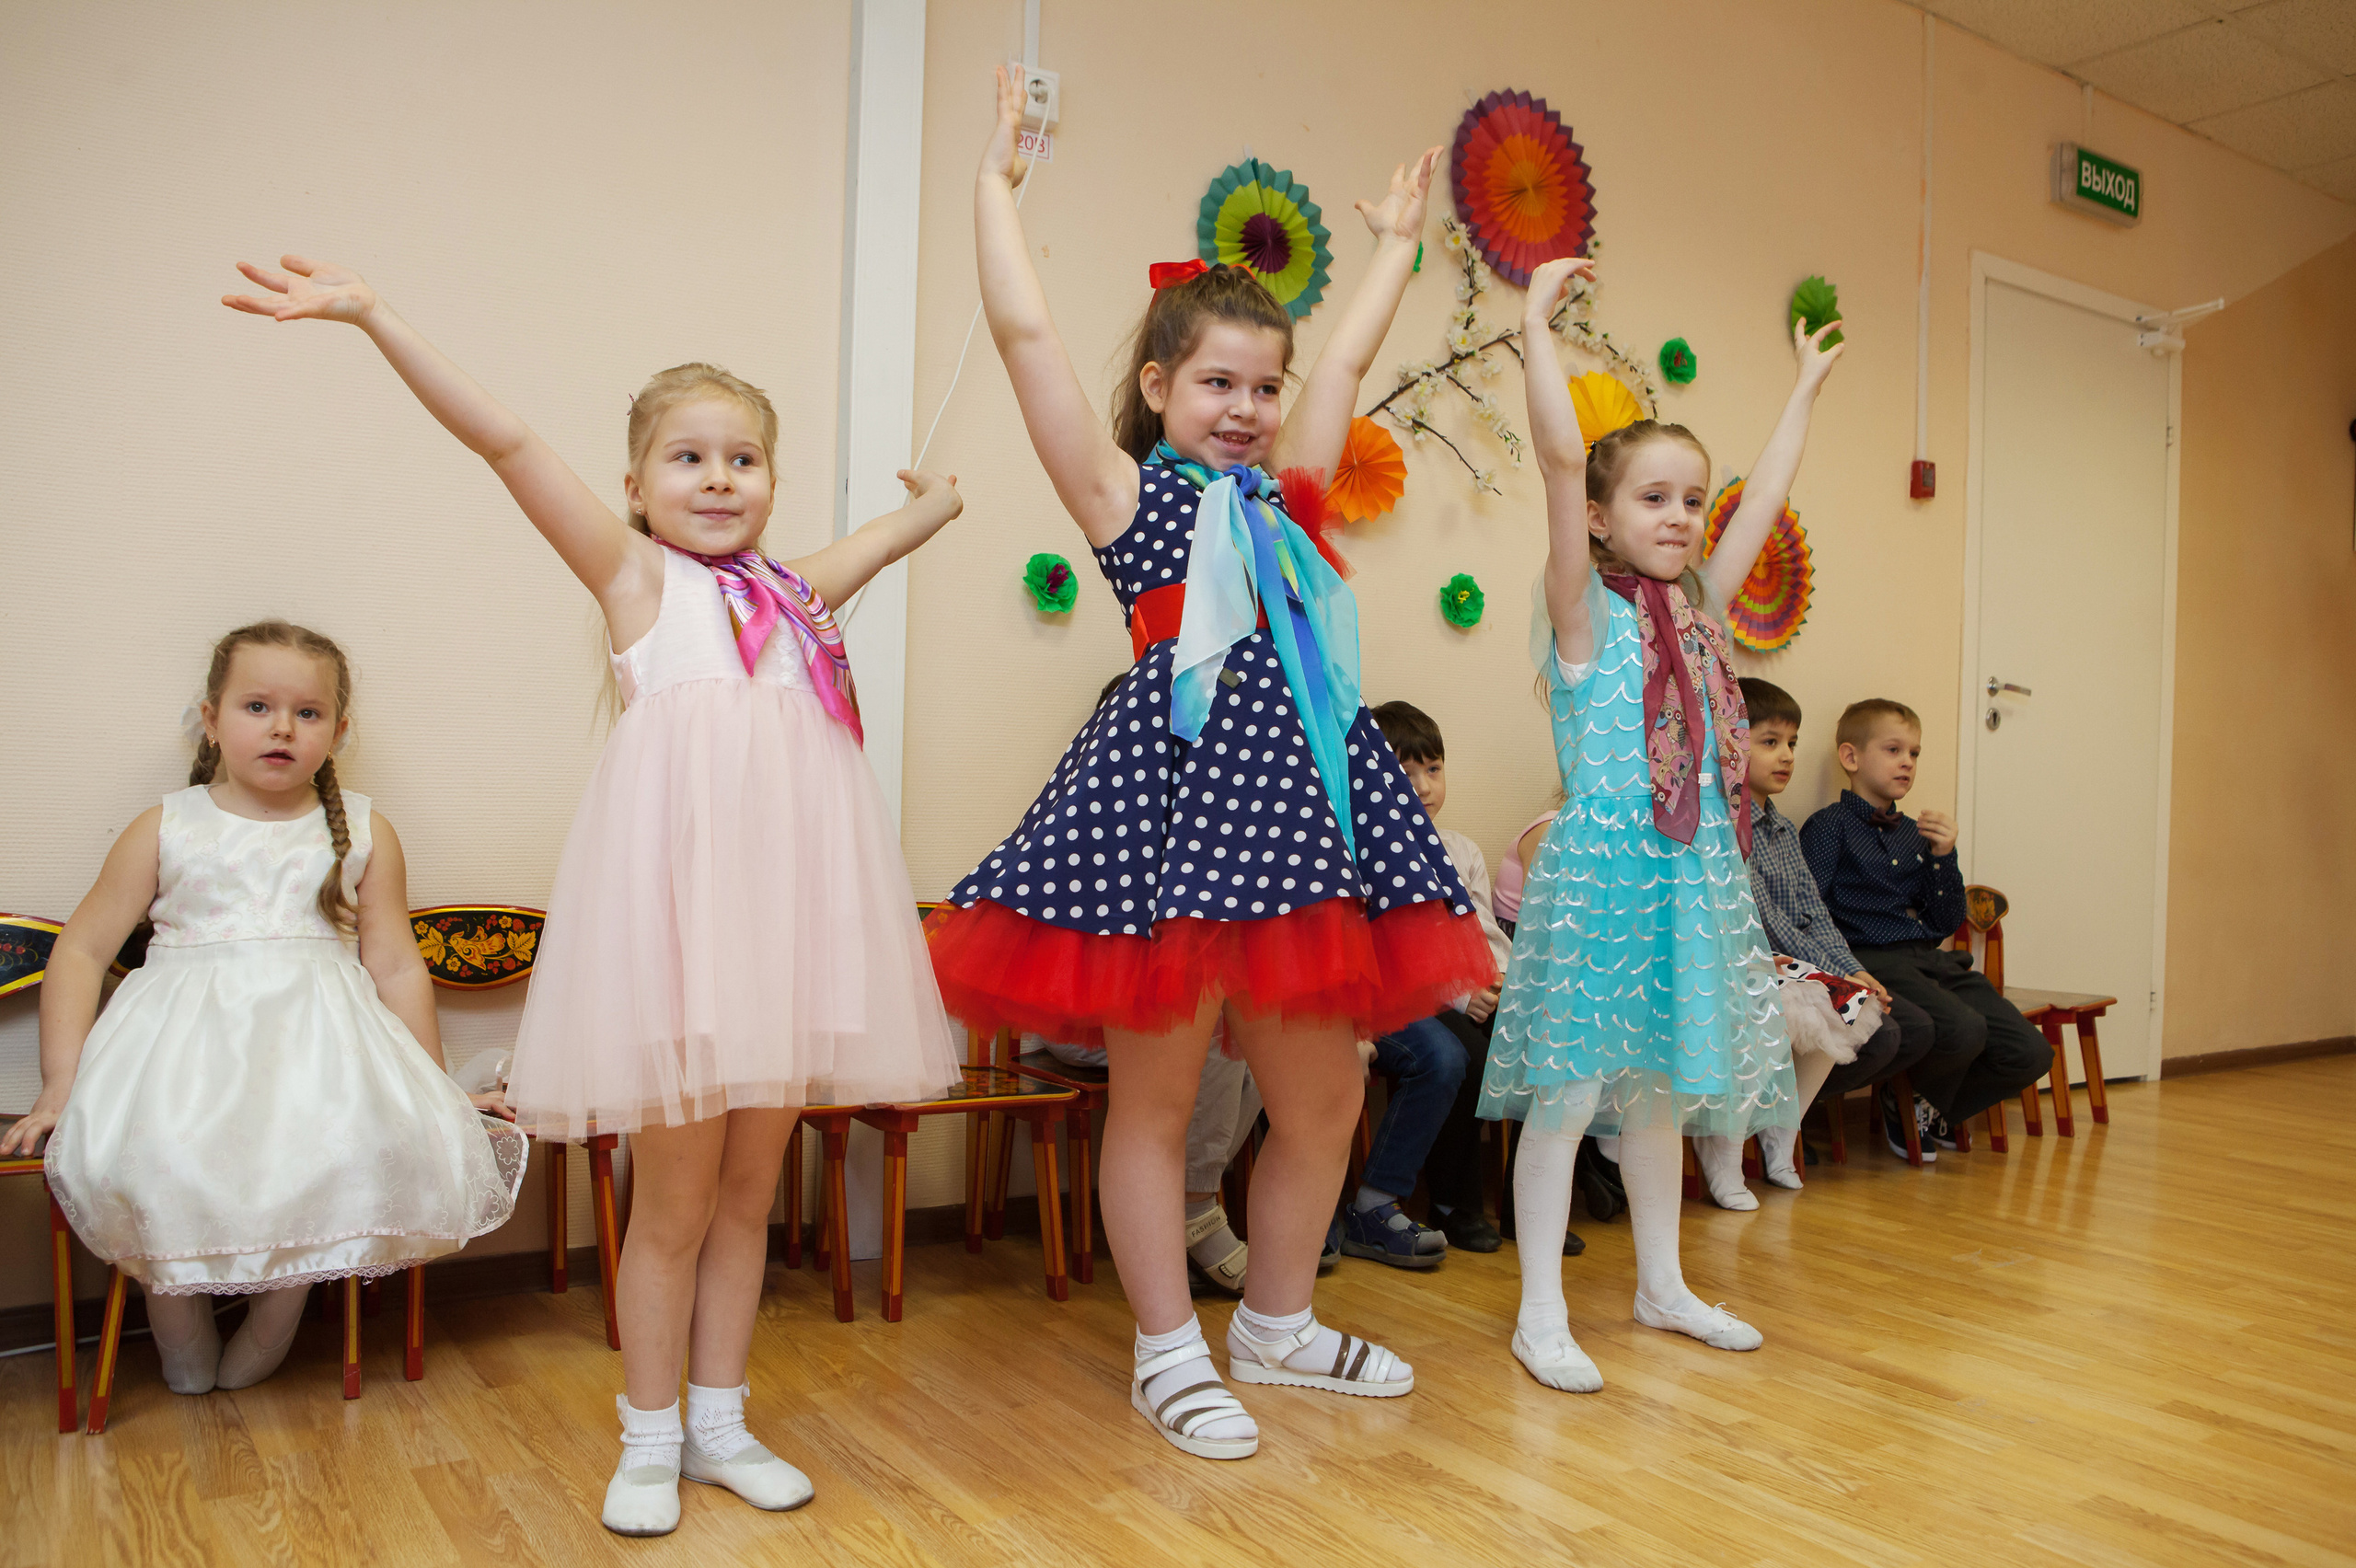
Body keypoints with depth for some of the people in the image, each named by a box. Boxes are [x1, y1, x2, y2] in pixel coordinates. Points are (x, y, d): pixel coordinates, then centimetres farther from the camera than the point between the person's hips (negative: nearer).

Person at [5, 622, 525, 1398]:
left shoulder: (364, 833, 11)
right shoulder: (166, 830, 9)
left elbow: (395, 966, 12)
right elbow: (81, 951, 10)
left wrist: (435, 1094, 10)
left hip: (316, 1039, 0)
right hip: (186, 1035, 0)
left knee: (368, 1149, -30)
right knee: (137, 1155, -31)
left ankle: (267, 1334, -3)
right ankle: (183, 1342, 1)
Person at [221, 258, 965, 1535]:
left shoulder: (794, 592, 17)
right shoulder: (635, 573, 6)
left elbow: (895, 532, 37)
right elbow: (506, 442, -4)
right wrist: (375, 316, -10)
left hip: (783, 897, 5)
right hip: (675, 890, -4)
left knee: (749, 1190, 13)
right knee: (674, 1198, 4)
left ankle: (719, 1420, 29)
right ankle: (649, 1438, 24)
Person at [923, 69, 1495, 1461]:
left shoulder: (1285, 492, 18)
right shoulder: (1127, 493, 3)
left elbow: (1350, 355, 31)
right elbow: (1025, 329, -3)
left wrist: (1398, 241, 41)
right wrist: (999, 181, 5)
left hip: (1300, 796, 6)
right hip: (1173, 790, -6)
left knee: (1324, 1094, 11)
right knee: (1155, 1093, 5)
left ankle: (1279, 1323, 32)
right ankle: (1171, 1354, 21)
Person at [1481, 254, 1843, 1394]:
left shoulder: (1700, 609, 13)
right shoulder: (1586, 612, -5)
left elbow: (1766, 497, 23)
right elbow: (1562, 456, -15)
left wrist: (1806, 387, 32)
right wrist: (1536, 322, -14)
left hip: (1696, 872, 7)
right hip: (1602, 868, -7)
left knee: (1661, 1084, 16)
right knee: (1570, 1086, -2)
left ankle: (1661, 1286, 30)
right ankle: (1541, 1314, 8)